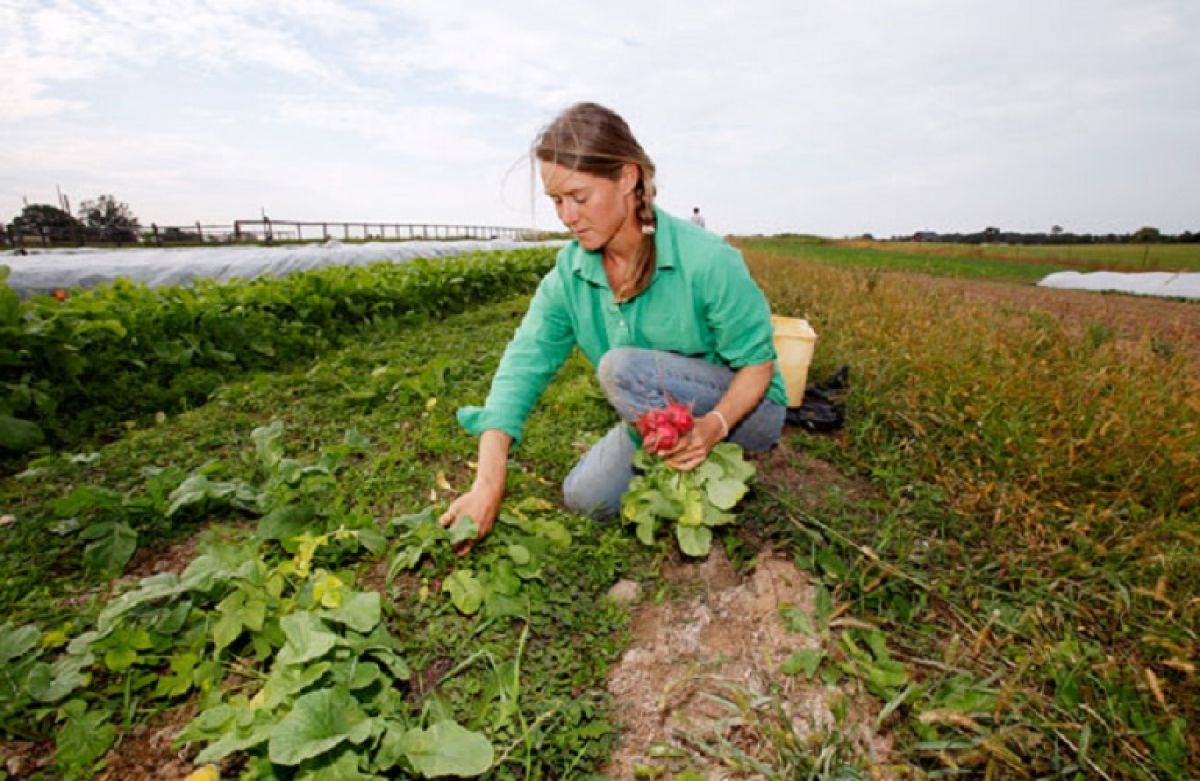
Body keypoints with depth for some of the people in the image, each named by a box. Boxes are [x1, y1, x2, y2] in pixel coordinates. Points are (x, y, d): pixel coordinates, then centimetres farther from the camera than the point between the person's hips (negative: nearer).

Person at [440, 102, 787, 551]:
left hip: (744, 411, -5)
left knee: (623, 367, -30)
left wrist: (714, 425, -38)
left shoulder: (707, 260, -24)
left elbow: (758, 362, -17)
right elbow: (523, 365, -20)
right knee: (585, 497, -6)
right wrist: (488, 483, -29)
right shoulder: (569, 273, -10)